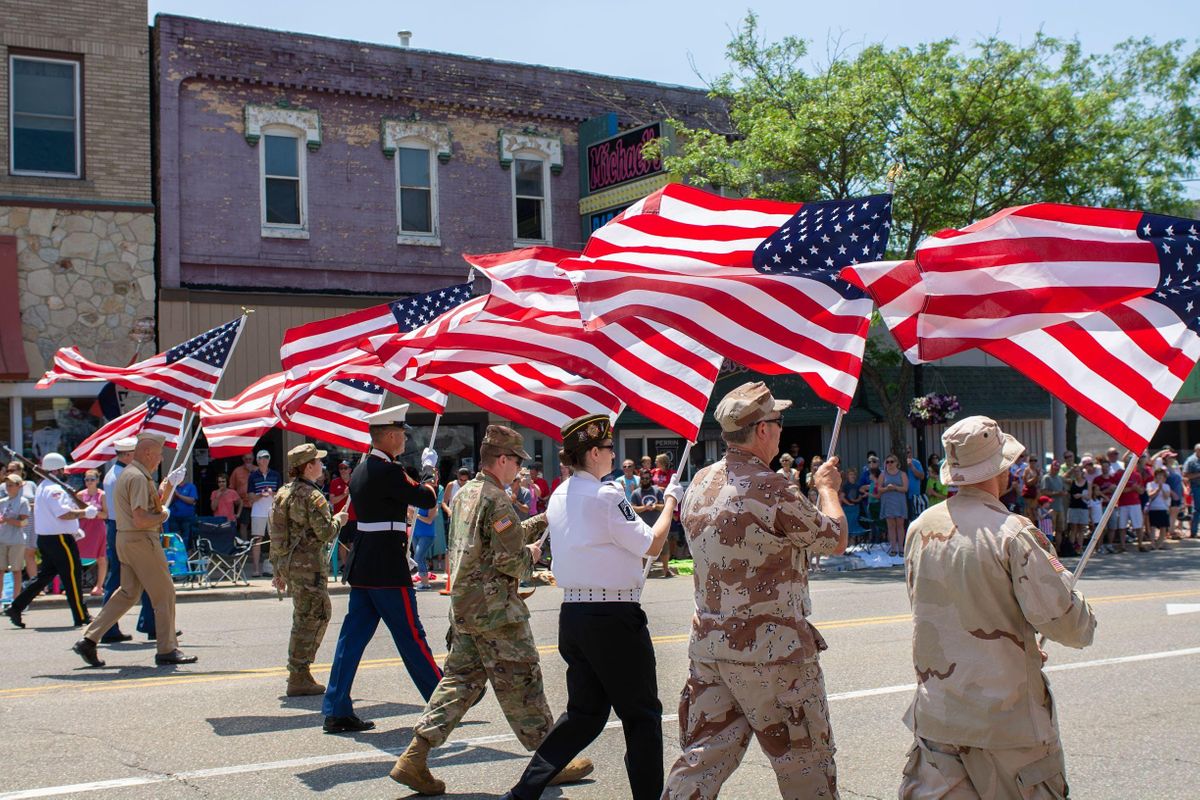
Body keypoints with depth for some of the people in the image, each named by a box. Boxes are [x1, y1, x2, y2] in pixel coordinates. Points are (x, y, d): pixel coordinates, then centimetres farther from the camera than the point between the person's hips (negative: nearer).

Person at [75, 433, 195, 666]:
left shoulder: (127, 473, 15)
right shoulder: (138, 477, -18)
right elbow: (141, 519, -25)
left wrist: (167, 484, 19)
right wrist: (163, 516, -8)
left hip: (125, 540, 10)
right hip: (142, 541, -10)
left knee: (128, 593, 14)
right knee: (164, 593, -1)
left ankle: (89, 640, 10)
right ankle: (166, 651, 5)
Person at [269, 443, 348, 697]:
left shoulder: (282, 493, 13)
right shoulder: (312, 496, -14)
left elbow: (275, 533, 16)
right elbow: (326, 534, -18)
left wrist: (277, 569, 20)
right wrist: (338, 519, 3)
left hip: (287, 562, 9)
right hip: (308, 564, -9)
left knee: (321, 613, 20)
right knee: (308, 620, -3)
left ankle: (299, 669, 25)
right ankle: (298, 679, -1)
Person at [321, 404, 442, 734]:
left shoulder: (361, 470, 13)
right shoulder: (388, 471, -16)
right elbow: (428, 499, -12)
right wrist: (429, 472, 4)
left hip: (361, 568, 9)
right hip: (388, 570, -9)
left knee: (353, 636, 8)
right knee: (411, 636, 0)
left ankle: (336, 711, 8)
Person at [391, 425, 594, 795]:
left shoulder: (464, 494, 14)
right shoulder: (496, 499, -16)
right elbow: (510, 560, -20)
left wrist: (543, 519, 20)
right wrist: (531, 555, 0)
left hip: (463, 606, 9)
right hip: (496, 610, -9)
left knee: (460, 679, 11)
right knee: (522, 683, 1)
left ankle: (414, 758, 5)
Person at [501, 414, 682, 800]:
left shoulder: (558, 497, 10)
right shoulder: (605, 496, -15)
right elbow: (652, 545, -11)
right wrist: (670, 500, 2)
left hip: (572, 614, 8)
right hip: (614, 616, -8)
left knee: (584, 711, 17)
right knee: (642, 714, 7)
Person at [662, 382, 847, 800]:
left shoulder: (701, 483, 5)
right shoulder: (772, 490, -18)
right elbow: (835, 540, -5)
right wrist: (827, 488, 13)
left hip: (709, 645, 7)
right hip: (772, 654, -7)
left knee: (702, 760, 12)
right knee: (807, 765, 10)